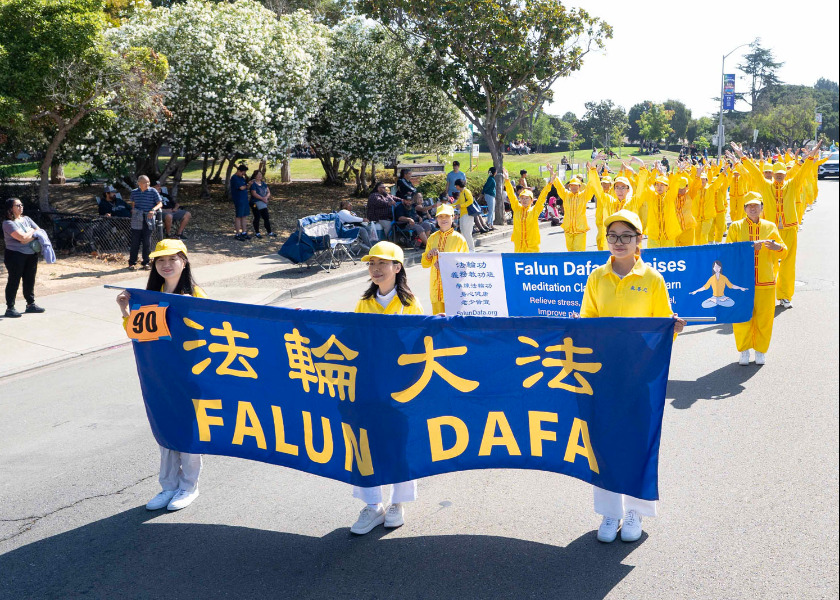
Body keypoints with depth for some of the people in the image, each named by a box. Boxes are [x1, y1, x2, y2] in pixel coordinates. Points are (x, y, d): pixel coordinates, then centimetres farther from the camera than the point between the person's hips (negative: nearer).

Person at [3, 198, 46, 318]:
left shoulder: (26, 219, 12)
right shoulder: (8, 223, -11)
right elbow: (22, 237, -20)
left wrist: (29, 238, -9)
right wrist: (32, 232, -2)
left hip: (31, 254, 7)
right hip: (15, 255, -6)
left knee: (30, 280, 13)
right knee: (14, 281, -1)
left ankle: (31, 304, 24)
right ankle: (10, 308, 5)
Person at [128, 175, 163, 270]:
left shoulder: (153, 191, 1)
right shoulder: (134, 192, 9)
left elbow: (160, 203, -2)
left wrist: (153, 210, -18)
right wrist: (133, 211, 12)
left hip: (148, 220, -1)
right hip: (137, 220, 1)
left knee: (147, 242, 3)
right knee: (135, 242, 0)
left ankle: (146, 263, 14)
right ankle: (132, 263, 8)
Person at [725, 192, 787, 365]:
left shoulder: (770, 227, 11)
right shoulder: (736, 227, 6)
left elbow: (784, 252, 11)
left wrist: (777, 247, -12)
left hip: (765, 281, 1)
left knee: (764, 317, 2)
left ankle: (760, 350, 17)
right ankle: (744, 350, 13)